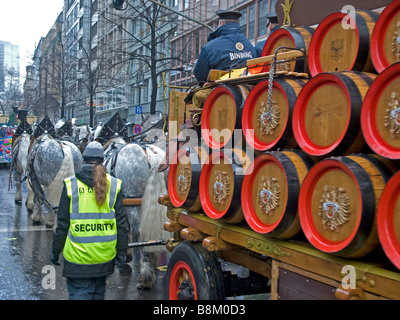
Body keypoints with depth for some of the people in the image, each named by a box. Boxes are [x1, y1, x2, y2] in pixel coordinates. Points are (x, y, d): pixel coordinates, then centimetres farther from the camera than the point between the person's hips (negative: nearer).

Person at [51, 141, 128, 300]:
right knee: (98, 293, 21)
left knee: (79, 294, 2)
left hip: (78, 256, -3)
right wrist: (121, 252, 7)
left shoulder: (71, 184, -6)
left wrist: (55, 250, 8)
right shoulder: (114, 185, -1)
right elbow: (122, 223, 0)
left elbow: (63, 223, -3)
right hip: (104, 256, 3)